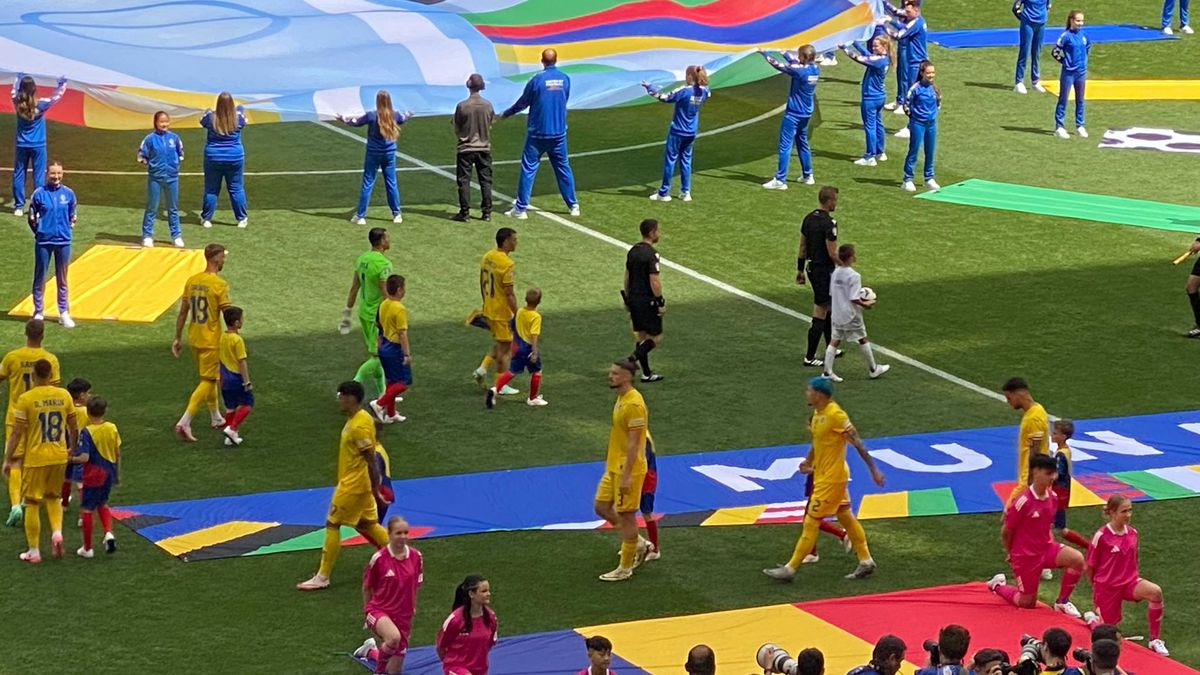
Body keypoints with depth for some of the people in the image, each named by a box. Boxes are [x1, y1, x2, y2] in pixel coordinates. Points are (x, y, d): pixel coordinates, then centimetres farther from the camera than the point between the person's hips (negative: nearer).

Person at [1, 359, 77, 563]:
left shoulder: (26, 399, -12)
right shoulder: (64, 395, -1)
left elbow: (17, 433, -10)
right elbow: (73, 428, 7)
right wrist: (74, 450, 23)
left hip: (34, 459, -4)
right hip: (59, 456, 4)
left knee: (31, 504, 7)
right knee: (53, 497, 24)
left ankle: (34, 552, 11)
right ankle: (57, 532, 0)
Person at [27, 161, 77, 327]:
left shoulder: (68, 193, 0)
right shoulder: (39, 194, -6)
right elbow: (32, 217, 3)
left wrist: (67, 231, 4)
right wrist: (39, 231, 2)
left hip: (63, 242, 2)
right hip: (43, 242, -2)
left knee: (62, 279, 10)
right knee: (40, 278, 5)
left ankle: (64, 313, 18)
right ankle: (38, 312, 14)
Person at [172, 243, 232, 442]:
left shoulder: (191, 281, 3)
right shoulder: (219, 284, -16)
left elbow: (182, 313, 7)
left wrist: (177, 338, 14)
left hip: (193, 338, 7)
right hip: (211, 341, -7)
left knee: (210, 378, 23)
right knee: (207, 382, -2)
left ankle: (216, 418, 37)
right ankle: (184, 423, -13)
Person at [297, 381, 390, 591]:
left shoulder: (359, 426, -23)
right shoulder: (359, 419, 8)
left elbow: (371, 460, -23)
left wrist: (375, 490, -21)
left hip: (352, 485, -10)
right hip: (357, 483, 10)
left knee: (332, 525, -3)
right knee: (367, 524, 17)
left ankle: (322, 577, 1)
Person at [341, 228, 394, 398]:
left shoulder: (362, 259, 5)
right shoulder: (383, 264, -21)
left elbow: (354, 288, 10)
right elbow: (386, 294, -22)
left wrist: (347, 313, 16)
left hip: (364, 312, 9)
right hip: (377, 315, -9)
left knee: (375, 354, 17)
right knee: (377, 357, -2)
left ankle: (382, 392, 25)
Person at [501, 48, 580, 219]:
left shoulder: (537, 80, -12)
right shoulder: (565, 79, 0)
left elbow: (522, 103, -3)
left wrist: (505, 115, 13)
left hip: (538, 133, -4)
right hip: (559, 133, 4)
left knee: (528, 168, 1)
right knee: (563, 168, 14)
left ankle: (520, 208, 0)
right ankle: (573, 205, 18)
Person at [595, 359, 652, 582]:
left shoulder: (634, 404, -21)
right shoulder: (621, 399, 10)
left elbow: (633, 443, -22)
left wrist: (626, 475, -23)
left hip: (629, 469, -10)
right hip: (614, 467, 10)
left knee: (626, 515, 0)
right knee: (602, 507, 14)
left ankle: (625, 568, 10)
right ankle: (638, 544, 27)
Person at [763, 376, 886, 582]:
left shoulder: (835, 415, -23)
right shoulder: (818, 413, 5)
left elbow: (857, 443, -20)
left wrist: (874, 470, -18)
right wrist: (809, 461, 9)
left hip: (831, 478, -10)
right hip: (822, 474, 10)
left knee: (811, 522, -4)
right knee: (846, 517, 16)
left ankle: (790, 569, 1)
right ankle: (865, 562, 24)